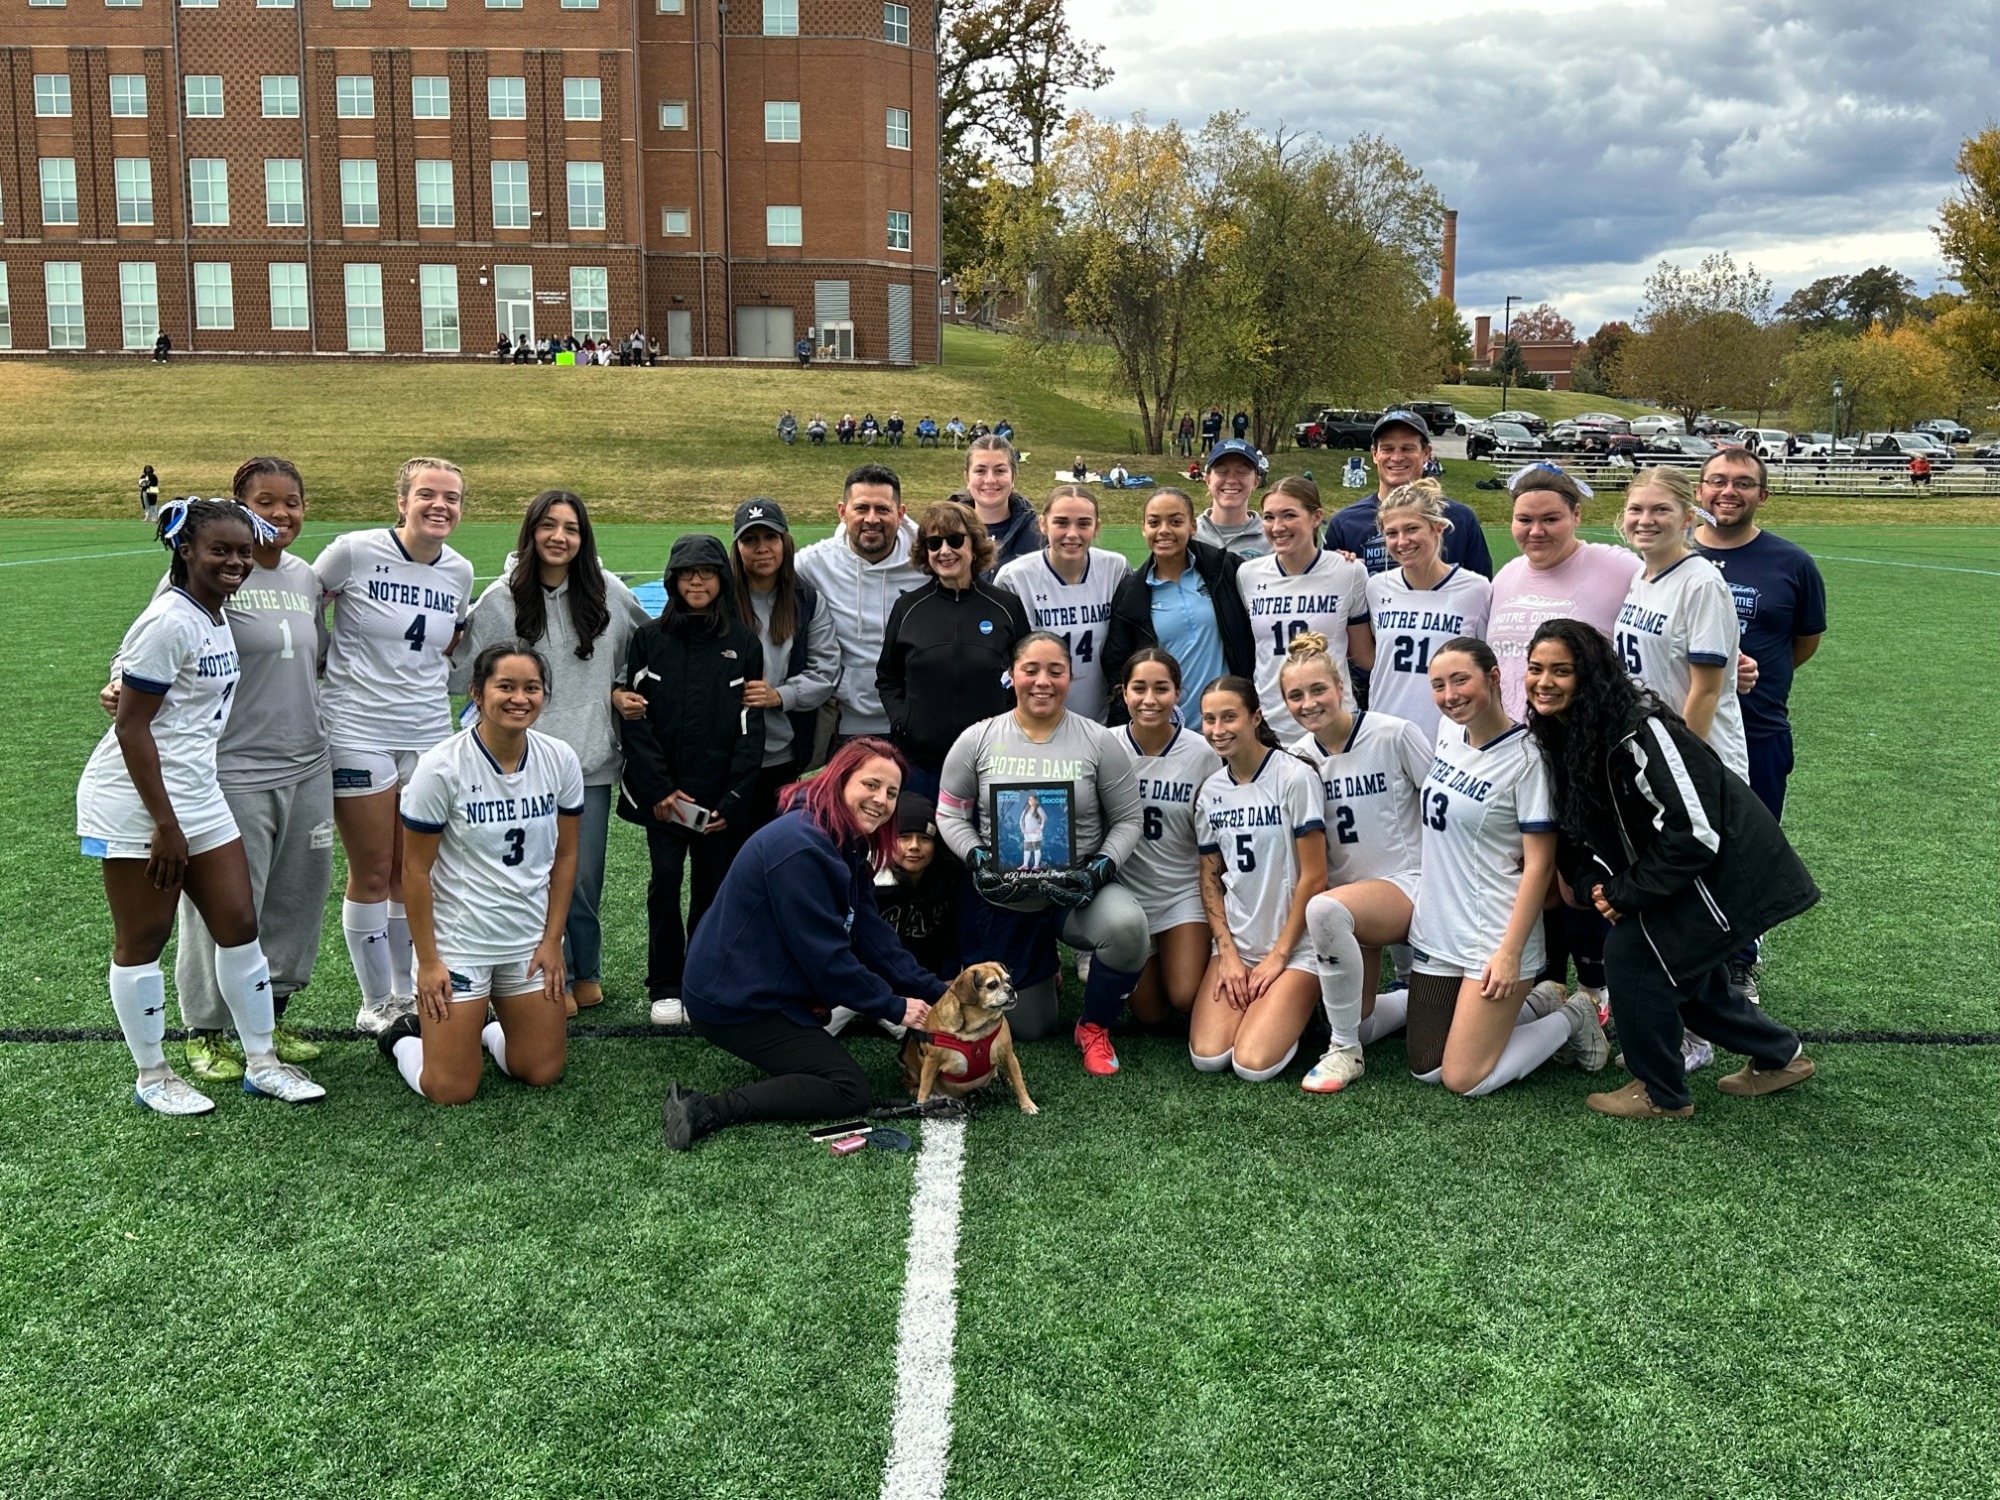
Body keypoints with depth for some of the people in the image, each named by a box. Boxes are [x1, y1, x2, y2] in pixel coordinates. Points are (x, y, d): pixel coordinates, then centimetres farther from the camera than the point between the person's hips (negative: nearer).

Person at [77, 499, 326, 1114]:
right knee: (142, 939, 5)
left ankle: (262, 1062, 19)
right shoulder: (170, 622, -17)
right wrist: (164, 824, -17)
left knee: (239, 924, 8)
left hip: (197, 796, 8)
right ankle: (153, 1077, 18)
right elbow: (131, 725, -17)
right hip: (136, 802, -8)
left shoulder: (215, 615, 9)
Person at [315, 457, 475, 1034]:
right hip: (358, 730, -4)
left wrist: (427, 676, 8)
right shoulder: (354, 552, -9)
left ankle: (409, 992, 24)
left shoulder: (459, 572, 5)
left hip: (429, 732, 4)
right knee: (373, 873, 3)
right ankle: (376, 1003, 17)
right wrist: (330, 670, 1)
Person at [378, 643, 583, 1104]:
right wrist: (428, 961, -11)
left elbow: (565, 855, 5)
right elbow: (415, 869, -11)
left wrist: (552, 940, 1)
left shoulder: (561, 761, -5)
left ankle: (484, 1030, 38)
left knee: (543, 1073, 7)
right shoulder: (442, 767, -16)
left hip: (531, 939, 4)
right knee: (452, 1091, -2)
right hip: (457, 940, -4)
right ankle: (406, 1036, 30)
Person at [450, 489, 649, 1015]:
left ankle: (586, 971, 27)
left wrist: (621, 693, 5)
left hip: (592, 759, 2)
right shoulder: (502, 600, -2)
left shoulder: (609, 592, 3)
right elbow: (464, 674, 3)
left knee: (585, 876, 8)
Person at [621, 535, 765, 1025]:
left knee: (714, 887, 4)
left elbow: (751, 727, 2)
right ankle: (666, 989, 8)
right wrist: (659, 789, -9)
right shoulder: (648, 639, 6)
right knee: (665, 883, -2)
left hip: (719, 795, 0)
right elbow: (635, 718, 1)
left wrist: (732, 799, -6)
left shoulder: (744, 643, 6)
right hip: (661, 792, 0)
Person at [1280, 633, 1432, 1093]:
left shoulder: (1394, 734, -12)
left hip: (1406, 882, -6)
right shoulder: (1298, 758, 1)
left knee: (1324, 910, -38)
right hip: (1346, 891, 6)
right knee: (1356, 1025, 6)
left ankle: (1345, 1051, -21)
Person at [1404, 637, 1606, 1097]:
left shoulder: (1525, 757, -17)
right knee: (1426, 1070, 11)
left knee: (1464, 1080, -6)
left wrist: (1510, 952, -20)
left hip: (1493, 937, -7)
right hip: (1435, 929, 7)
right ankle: (1536, 1006, 28)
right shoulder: (1448, 732, 3)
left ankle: (1572, 1017, 15)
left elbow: (1539, 863, -16)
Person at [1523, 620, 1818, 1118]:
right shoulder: (1560, 736, 0)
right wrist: (1594, 885, -9)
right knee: (1683, 970, 16)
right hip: (1687, 871, 9)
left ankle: (1660, 1095, 5)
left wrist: (1626, 894, -20)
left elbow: (1693, 831, -27)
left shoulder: (1639, 730, -28)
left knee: (1632, 950, -13)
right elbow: (1577, 826, 9)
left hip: (1728, 866, -9)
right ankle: (1779, 1056, 40)